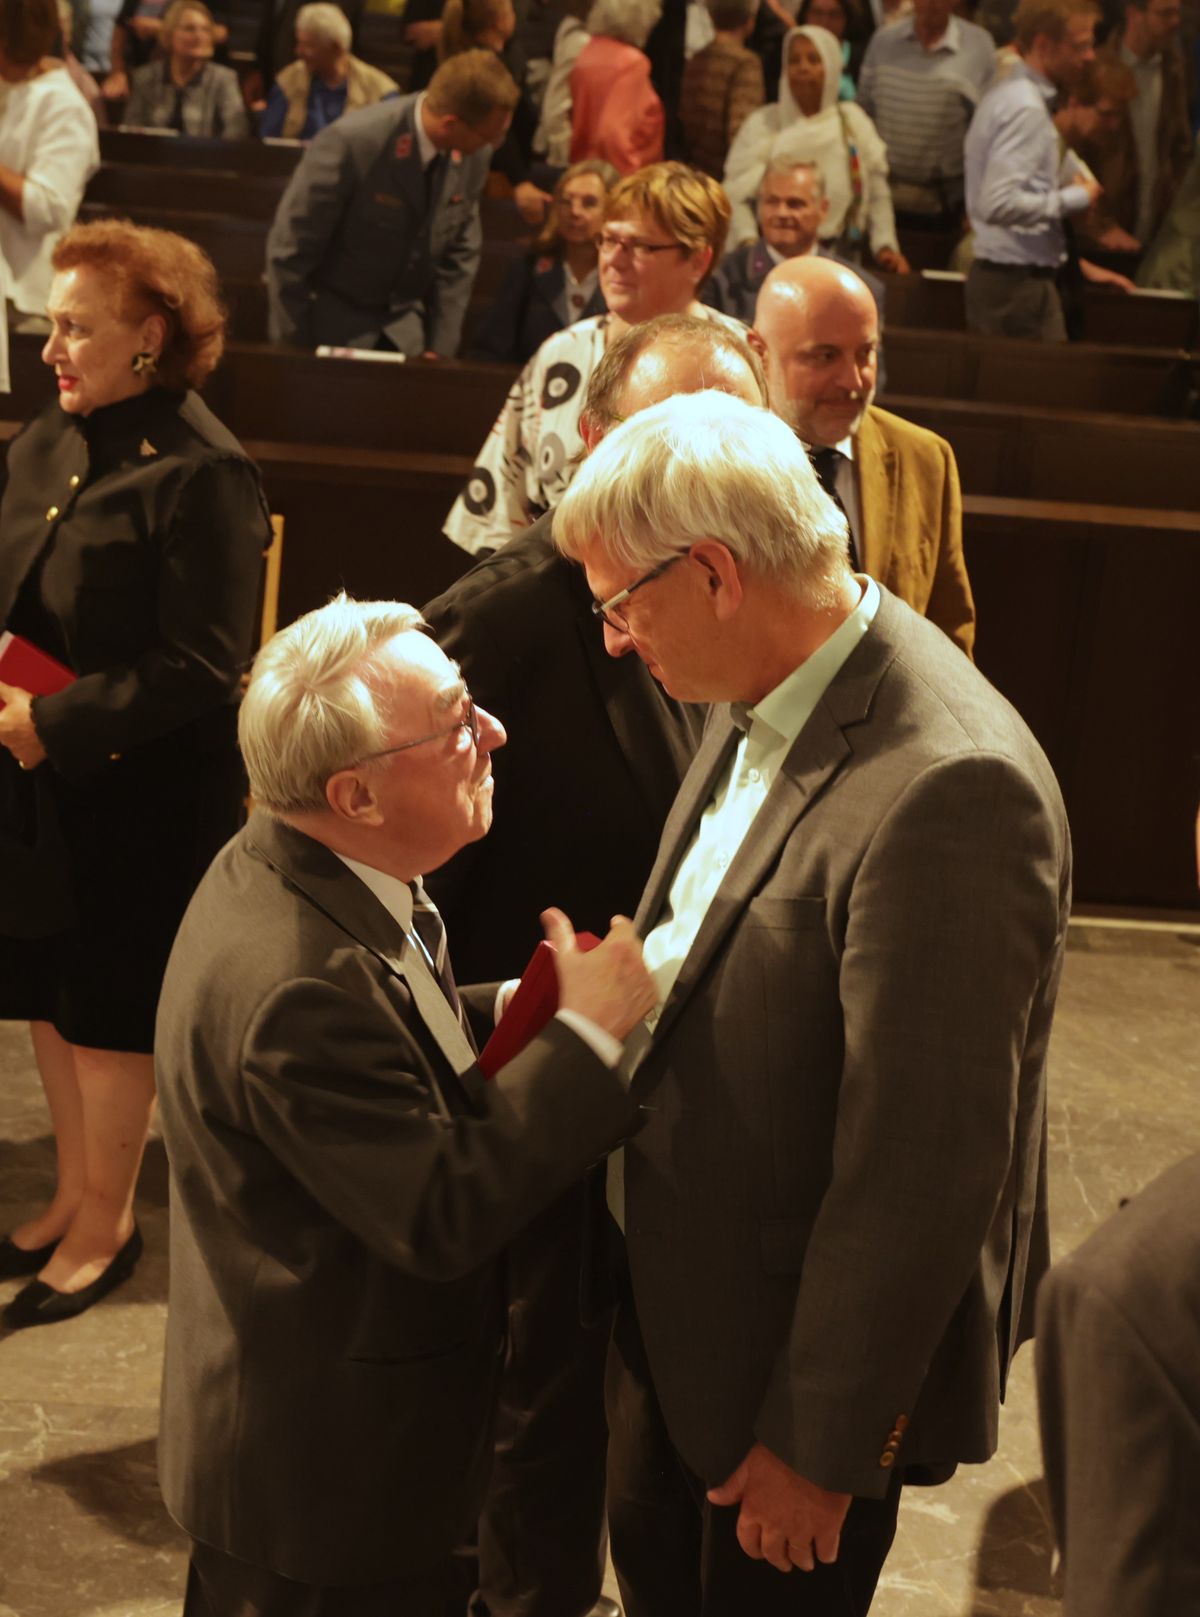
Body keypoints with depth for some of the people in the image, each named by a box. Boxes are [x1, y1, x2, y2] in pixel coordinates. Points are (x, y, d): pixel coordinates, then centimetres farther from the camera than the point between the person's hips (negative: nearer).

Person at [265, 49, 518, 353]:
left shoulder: (474, 153, -11)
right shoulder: (351, 143, -27)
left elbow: (460, 251, 3)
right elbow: (288, 252, -18)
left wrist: (441, 348, 1)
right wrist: (293, 350, -12)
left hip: (404, 328, 4)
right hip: (331, 318, -4)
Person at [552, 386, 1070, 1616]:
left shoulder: (948, 788, -32)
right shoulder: (767, 699, -4)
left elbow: (924, 1164, -27)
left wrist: (819, 1442, -19)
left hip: (807, 1339, -8)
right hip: (676, 1298, 8)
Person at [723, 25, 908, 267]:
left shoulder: (853, 122, 11)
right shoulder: (762, 124, 4)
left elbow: (878, 194, 12)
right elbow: (736, 195, -1)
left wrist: (885, 246, 0)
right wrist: (749, 243, -16)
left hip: (841, 258, 2)